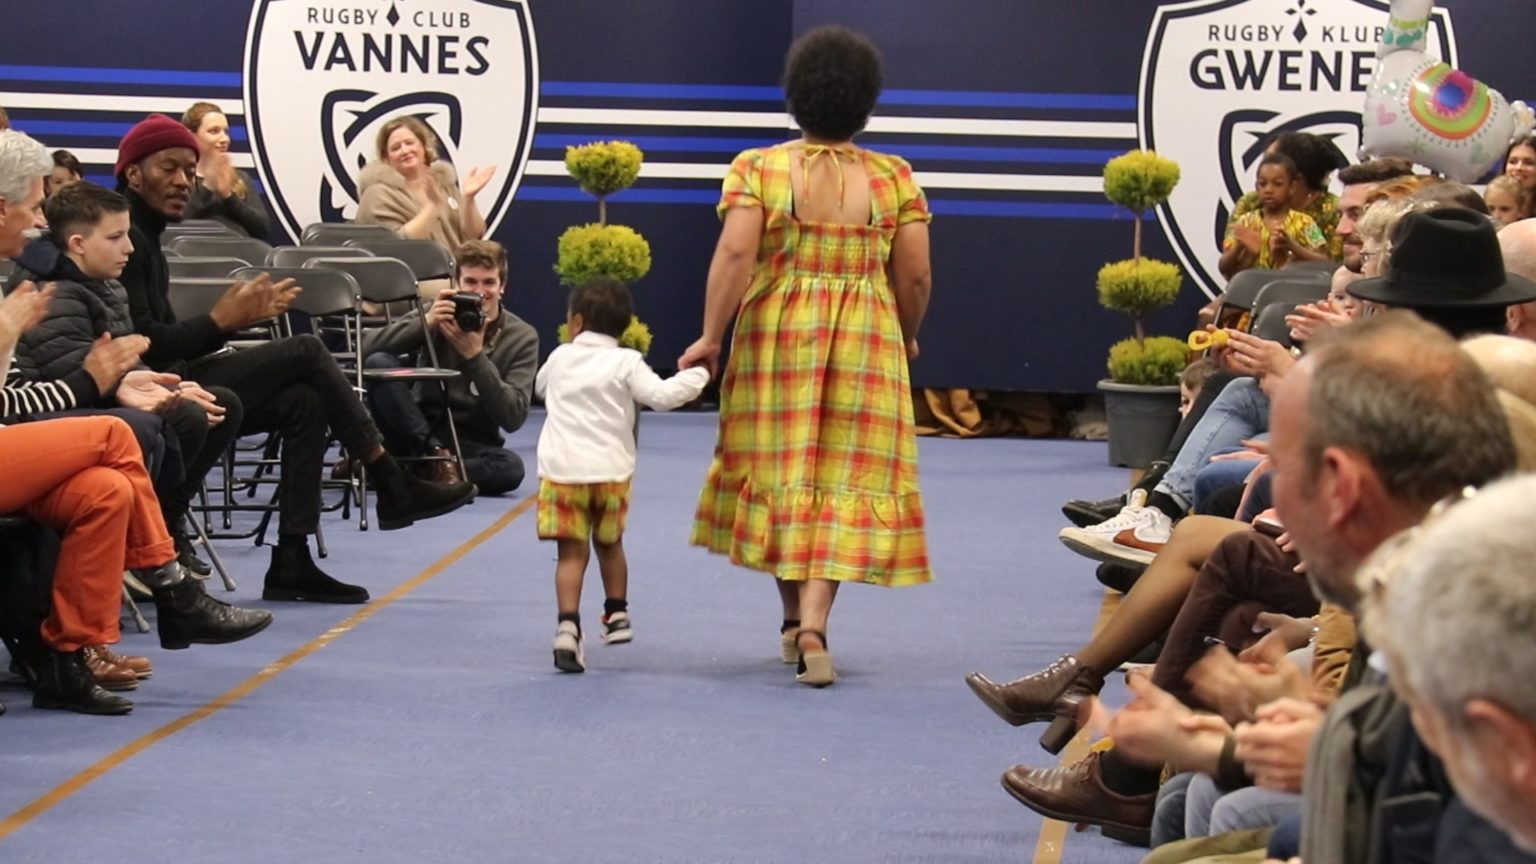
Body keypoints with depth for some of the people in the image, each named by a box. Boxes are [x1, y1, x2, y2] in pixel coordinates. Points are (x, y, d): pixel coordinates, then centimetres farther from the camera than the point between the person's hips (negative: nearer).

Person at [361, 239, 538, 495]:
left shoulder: (522, 337, -3)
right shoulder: (439, 314, -1)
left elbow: (513, 418, -15)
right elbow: (368, 347, -14)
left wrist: (476, 357, -24)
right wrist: (425, 323, -27)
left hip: (473, 445, 0)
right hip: (419, 434, 0)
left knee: (511, 468, -36)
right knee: (379, 363, -23)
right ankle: (431, 455, -21)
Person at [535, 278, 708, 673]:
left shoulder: (560, 358, 8)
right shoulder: (626, 363, -1)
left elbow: (540, 386, 29)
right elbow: (661, 395, -13)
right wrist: (697, 374, 1)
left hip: (561, 467, 0)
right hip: (610, 470, 0)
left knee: (572, 551, -4)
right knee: (609, 544, 21)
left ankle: (567, 625, -21)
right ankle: (617, 614, 33)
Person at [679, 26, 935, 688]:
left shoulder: (758, 170, -3)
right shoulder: (893, 178, 0)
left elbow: (735, 254, -14)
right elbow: (915, 276, -1)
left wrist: (710, 336, -9)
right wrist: (906, 336, 16)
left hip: (775, 340, 0)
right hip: (865, 345, 0)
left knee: (780, 469, 14)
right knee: (846, 477, 2)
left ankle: (794, 617, 23)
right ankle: (813, 624, -12)